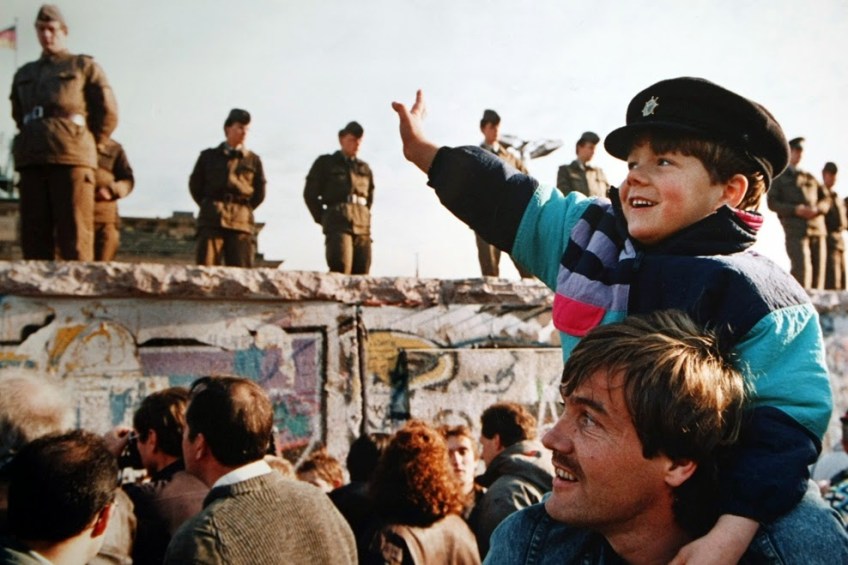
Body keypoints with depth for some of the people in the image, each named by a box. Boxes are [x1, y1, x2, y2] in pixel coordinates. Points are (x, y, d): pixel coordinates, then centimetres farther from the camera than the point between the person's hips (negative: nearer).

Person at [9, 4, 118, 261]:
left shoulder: (84, 66, 10)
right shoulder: (23, 74, 22)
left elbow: (108, 113, 7)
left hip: (72, 160, -4)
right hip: (32, 162, 4)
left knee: (74, 237, -10)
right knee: (34, 237, -2)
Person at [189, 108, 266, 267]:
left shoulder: (253, 160, 11)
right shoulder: (208, 156, 13)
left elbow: (260, 192, 13)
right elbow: (195, 185, 17)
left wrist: (243, 210, 10)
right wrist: (210, 207, 13)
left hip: (241, 223, 0)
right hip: (211, 221, 0)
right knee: (206, 270, -7)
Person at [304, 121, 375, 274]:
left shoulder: (364, 168, 19)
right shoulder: (326, 163, 8)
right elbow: (310, 194, 6)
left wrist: (364, 218, 14)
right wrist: (322, 219, 2)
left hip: (363, 226, 4)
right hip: (338, 224, -4)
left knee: (362, 273, -2)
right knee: (341, 271, -19)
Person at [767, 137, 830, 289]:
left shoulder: (810, 177, 23)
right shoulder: (779, 177, 10)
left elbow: (825, 199, 20)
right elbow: (772, 202, 0)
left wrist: (817, 209, -4)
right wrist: (796, 210, -13)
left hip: (817, 228, 5)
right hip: (795, 230, -5)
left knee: (818, 270, 2)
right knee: (802, 268, -19)